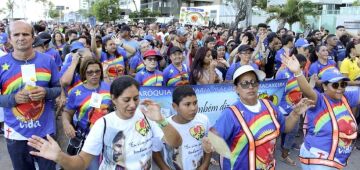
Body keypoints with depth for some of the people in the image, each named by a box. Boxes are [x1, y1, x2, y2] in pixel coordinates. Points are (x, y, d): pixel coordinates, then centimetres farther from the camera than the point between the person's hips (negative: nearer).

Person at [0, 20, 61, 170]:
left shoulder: (47, 61, -4)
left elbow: (59, 88, 3)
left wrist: (46, 93, -17)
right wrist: (14, 98, -21)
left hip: (45, 131, 0)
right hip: (16, 134, 0)